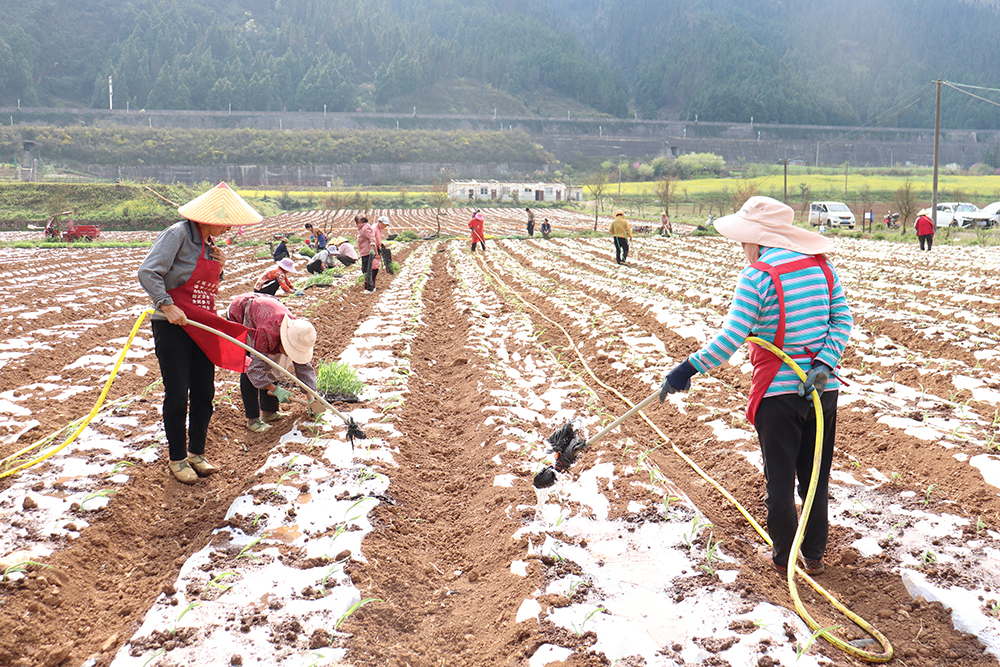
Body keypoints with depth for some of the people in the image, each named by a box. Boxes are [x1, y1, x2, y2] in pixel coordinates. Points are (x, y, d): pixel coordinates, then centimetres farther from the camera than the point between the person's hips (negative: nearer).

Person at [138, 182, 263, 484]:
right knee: (177, 395, -2)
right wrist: (167, 305, -28)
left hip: (203, 326, 7)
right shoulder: (177, 234, -11)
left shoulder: (210, 244, 12)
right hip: (172, 325, -7)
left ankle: (197, 453, 21)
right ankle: (177, 459, 11)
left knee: (204, 393, 8)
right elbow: (148, 273, -19)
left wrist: (219, 267, 2)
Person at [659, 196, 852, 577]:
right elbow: (842, 320, -1)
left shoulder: (757, 277, -15)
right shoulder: (821, 267, 4)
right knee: (816, 476, 15)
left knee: (779, 478, 9)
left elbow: (730, 339, -20)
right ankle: (815, 555, 26)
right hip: (824, 389, 5)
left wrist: (688, 369, -15)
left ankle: (783, 556, 20)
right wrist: (824, 364, -8)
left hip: (778, 390, -5)